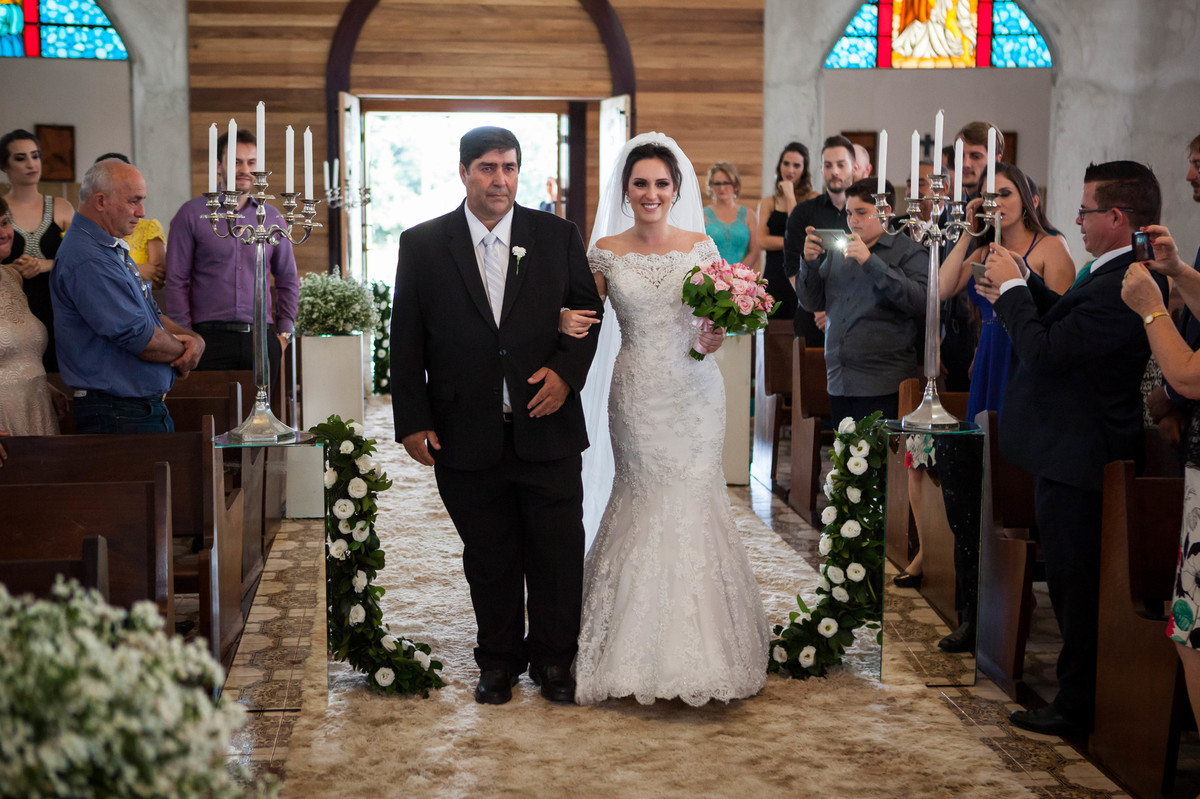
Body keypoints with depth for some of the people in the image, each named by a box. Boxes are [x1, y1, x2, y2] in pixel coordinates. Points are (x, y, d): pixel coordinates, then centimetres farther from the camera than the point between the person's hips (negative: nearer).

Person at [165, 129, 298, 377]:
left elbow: (288, 280, 20)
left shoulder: (272, 218, 13)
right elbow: (176, 282, 1)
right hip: (212, 336, -3)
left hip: (260, 338, 3)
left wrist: (284, 332, 9)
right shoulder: (192, 213, 4)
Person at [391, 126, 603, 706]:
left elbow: (589, 312, 9)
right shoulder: (422, 244, 1)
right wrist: (413, 423, -3)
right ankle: (499, 659, 28)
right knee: (488, 557, 12)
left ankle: (553, 658, 25)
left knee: (557, 552, 7)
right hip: (467, 436, 0)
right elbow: (406, 340, 2)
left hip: (547, 429, 1)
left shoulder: (558, 236, 4)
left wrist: (566, 371, -8)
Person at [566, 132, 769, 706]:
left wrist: (716, 335, -16)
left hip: (694, 389, 0)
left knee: (692, 502, 0)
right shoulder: (606, 251, 2)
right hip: (637, 393, 0)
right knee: (643, 501, 2)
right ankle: (641, 649, 14)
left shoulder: (701, 246, 3)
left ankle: (698, 647, 12)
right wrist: (569, 325, -14)